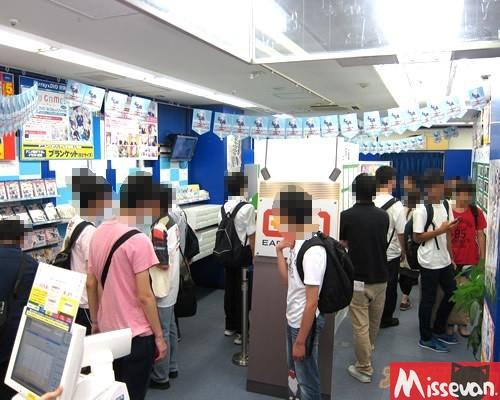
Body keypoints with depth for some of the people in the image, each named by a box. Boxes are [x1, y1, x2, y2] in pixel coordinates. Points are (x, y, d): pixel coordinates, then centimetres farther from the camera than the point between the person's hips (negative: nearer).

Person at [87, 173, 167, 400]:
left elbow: (91, 284, 7)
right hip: (136, 335, -7)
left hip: (107, 331, 7)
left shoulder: (98, 233, 0)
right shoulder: (138, 240, -21)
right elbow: (144, 296, -20)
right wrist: (159, 336, -9)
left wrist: (95, 322, 18)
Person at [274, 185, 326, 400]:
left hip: (305, 324, -9)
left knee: (307, 381, 12)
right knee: (295, 374, 27)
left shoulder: (312, 250, -27)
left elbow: (312, 302, -25)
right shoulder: (297, 245, -1)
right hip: (293, 320, 9)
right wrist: (280, 251, 2)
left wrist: (301, 341, -20)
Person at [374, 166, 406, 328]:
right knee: (390, 287, 13)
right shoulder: (396, 205, -18)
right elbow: (401, 232, -12)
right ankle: (386, 319, 26)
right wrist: (403, 251, 5)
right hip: (391, 254, -4)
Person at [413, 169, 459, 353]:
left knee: (452, 293, 17)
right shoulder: (421, 210, -17)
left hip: (444, 261, 8)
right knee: (428, 300, 4)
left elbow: (447, 234, 12)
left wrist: (451, 257, 13)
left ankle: (438, 330, 35)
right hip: (429, 263, -8)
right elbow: (417, 237, -17)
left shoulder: (446, 206, 6)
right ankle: (426, 338, 21)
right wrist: (440, 230, -21)